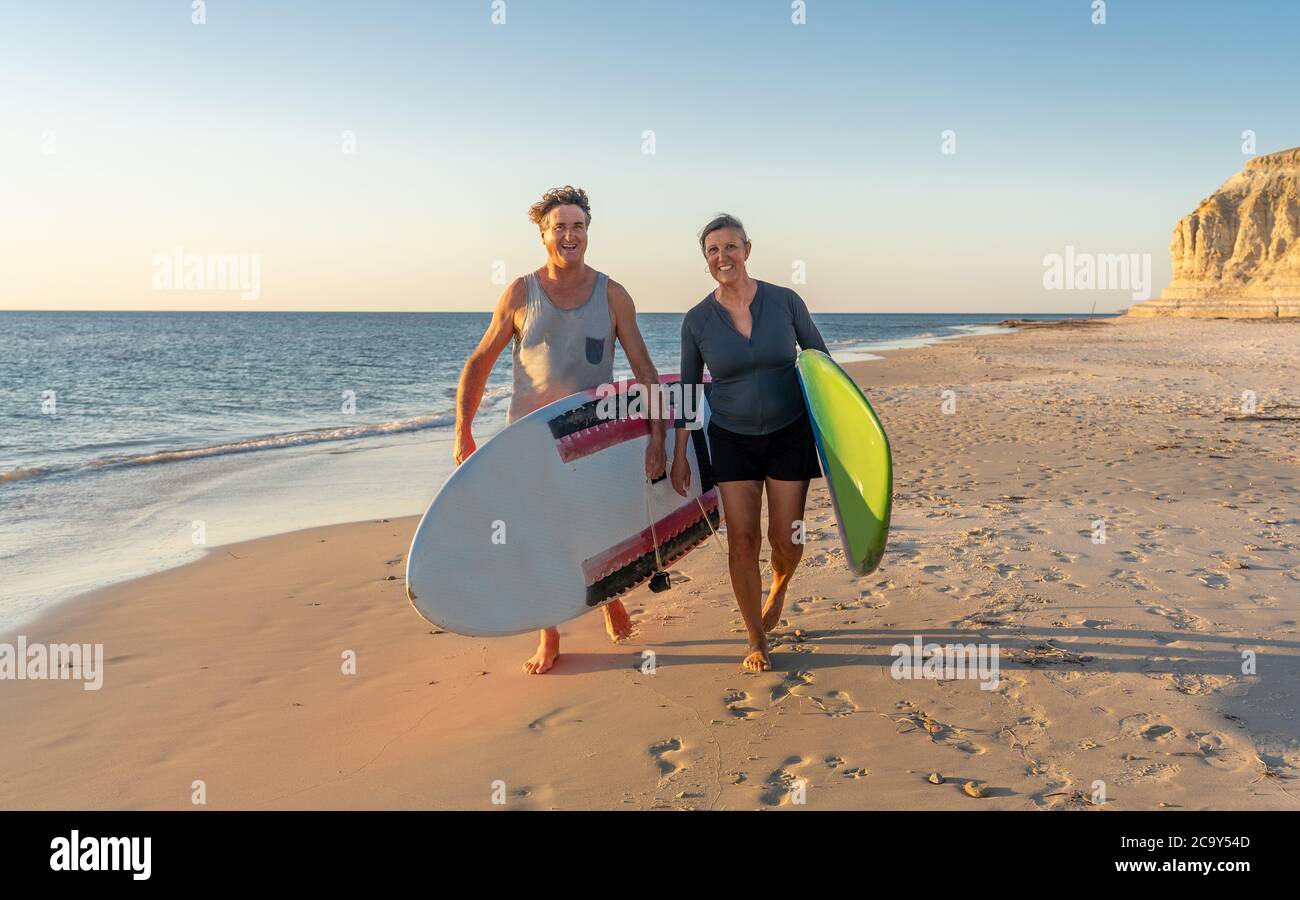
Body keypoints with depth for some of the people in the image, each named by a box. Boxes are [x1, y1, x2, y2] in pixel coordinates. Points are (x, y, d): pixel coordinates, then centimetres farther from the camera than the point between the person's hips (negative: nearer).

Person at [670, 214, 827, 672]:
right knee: (742, 540, -3)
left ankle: (778, 589, 38)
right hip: (732, 440, 0)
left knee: (785, 538, 2)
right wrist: (679, 454, 2)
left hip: (789, 434, 0)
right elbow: (687, 389, 3)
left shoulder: (785, 301, -8)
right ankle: (757, 640, 13)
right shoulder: (697, 320, -6)